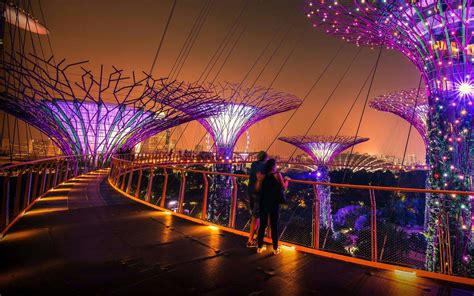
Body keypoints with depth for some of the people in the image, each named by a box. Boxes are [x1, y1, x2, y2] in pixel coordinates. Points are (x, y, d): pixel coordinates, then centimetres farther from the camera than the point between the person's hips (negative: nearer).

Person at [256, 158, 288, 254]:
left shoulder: (263, 176, -1)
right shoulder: (277, 174, -10)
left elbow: (258, 189, -2)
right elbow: (283, 188, -6)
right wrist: (286, 180, 12)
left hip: (263, 202, 3)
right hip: (274, 203, -3)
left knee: (262, 224, 12)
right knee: (274, 225, 8)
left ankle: (260, 247, 20)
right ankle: (275, 248, 17)